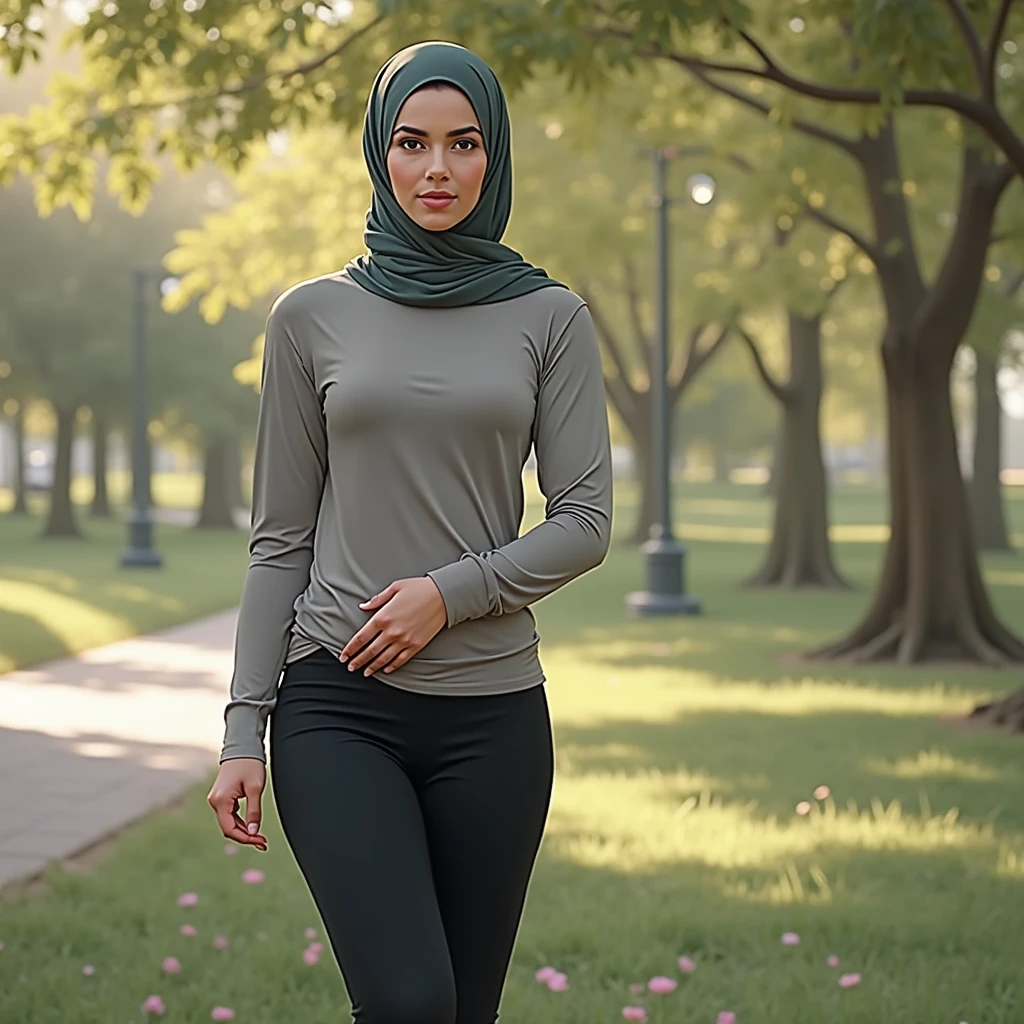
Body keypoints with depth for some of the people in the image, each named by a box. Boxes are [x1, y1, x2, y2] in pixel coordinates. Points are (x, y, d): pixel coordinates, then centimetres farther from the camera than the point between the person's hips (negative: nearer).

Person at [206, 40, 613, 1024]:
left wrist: (452, 593, -14)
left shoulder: (549, 317, 6)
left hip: (492, 712, 2)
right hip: (337, 707, -1)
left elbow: (585, 521, 1)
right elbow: (279, 539, 5)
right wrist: (242, 731, 0)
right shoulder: (312, 315, 5)